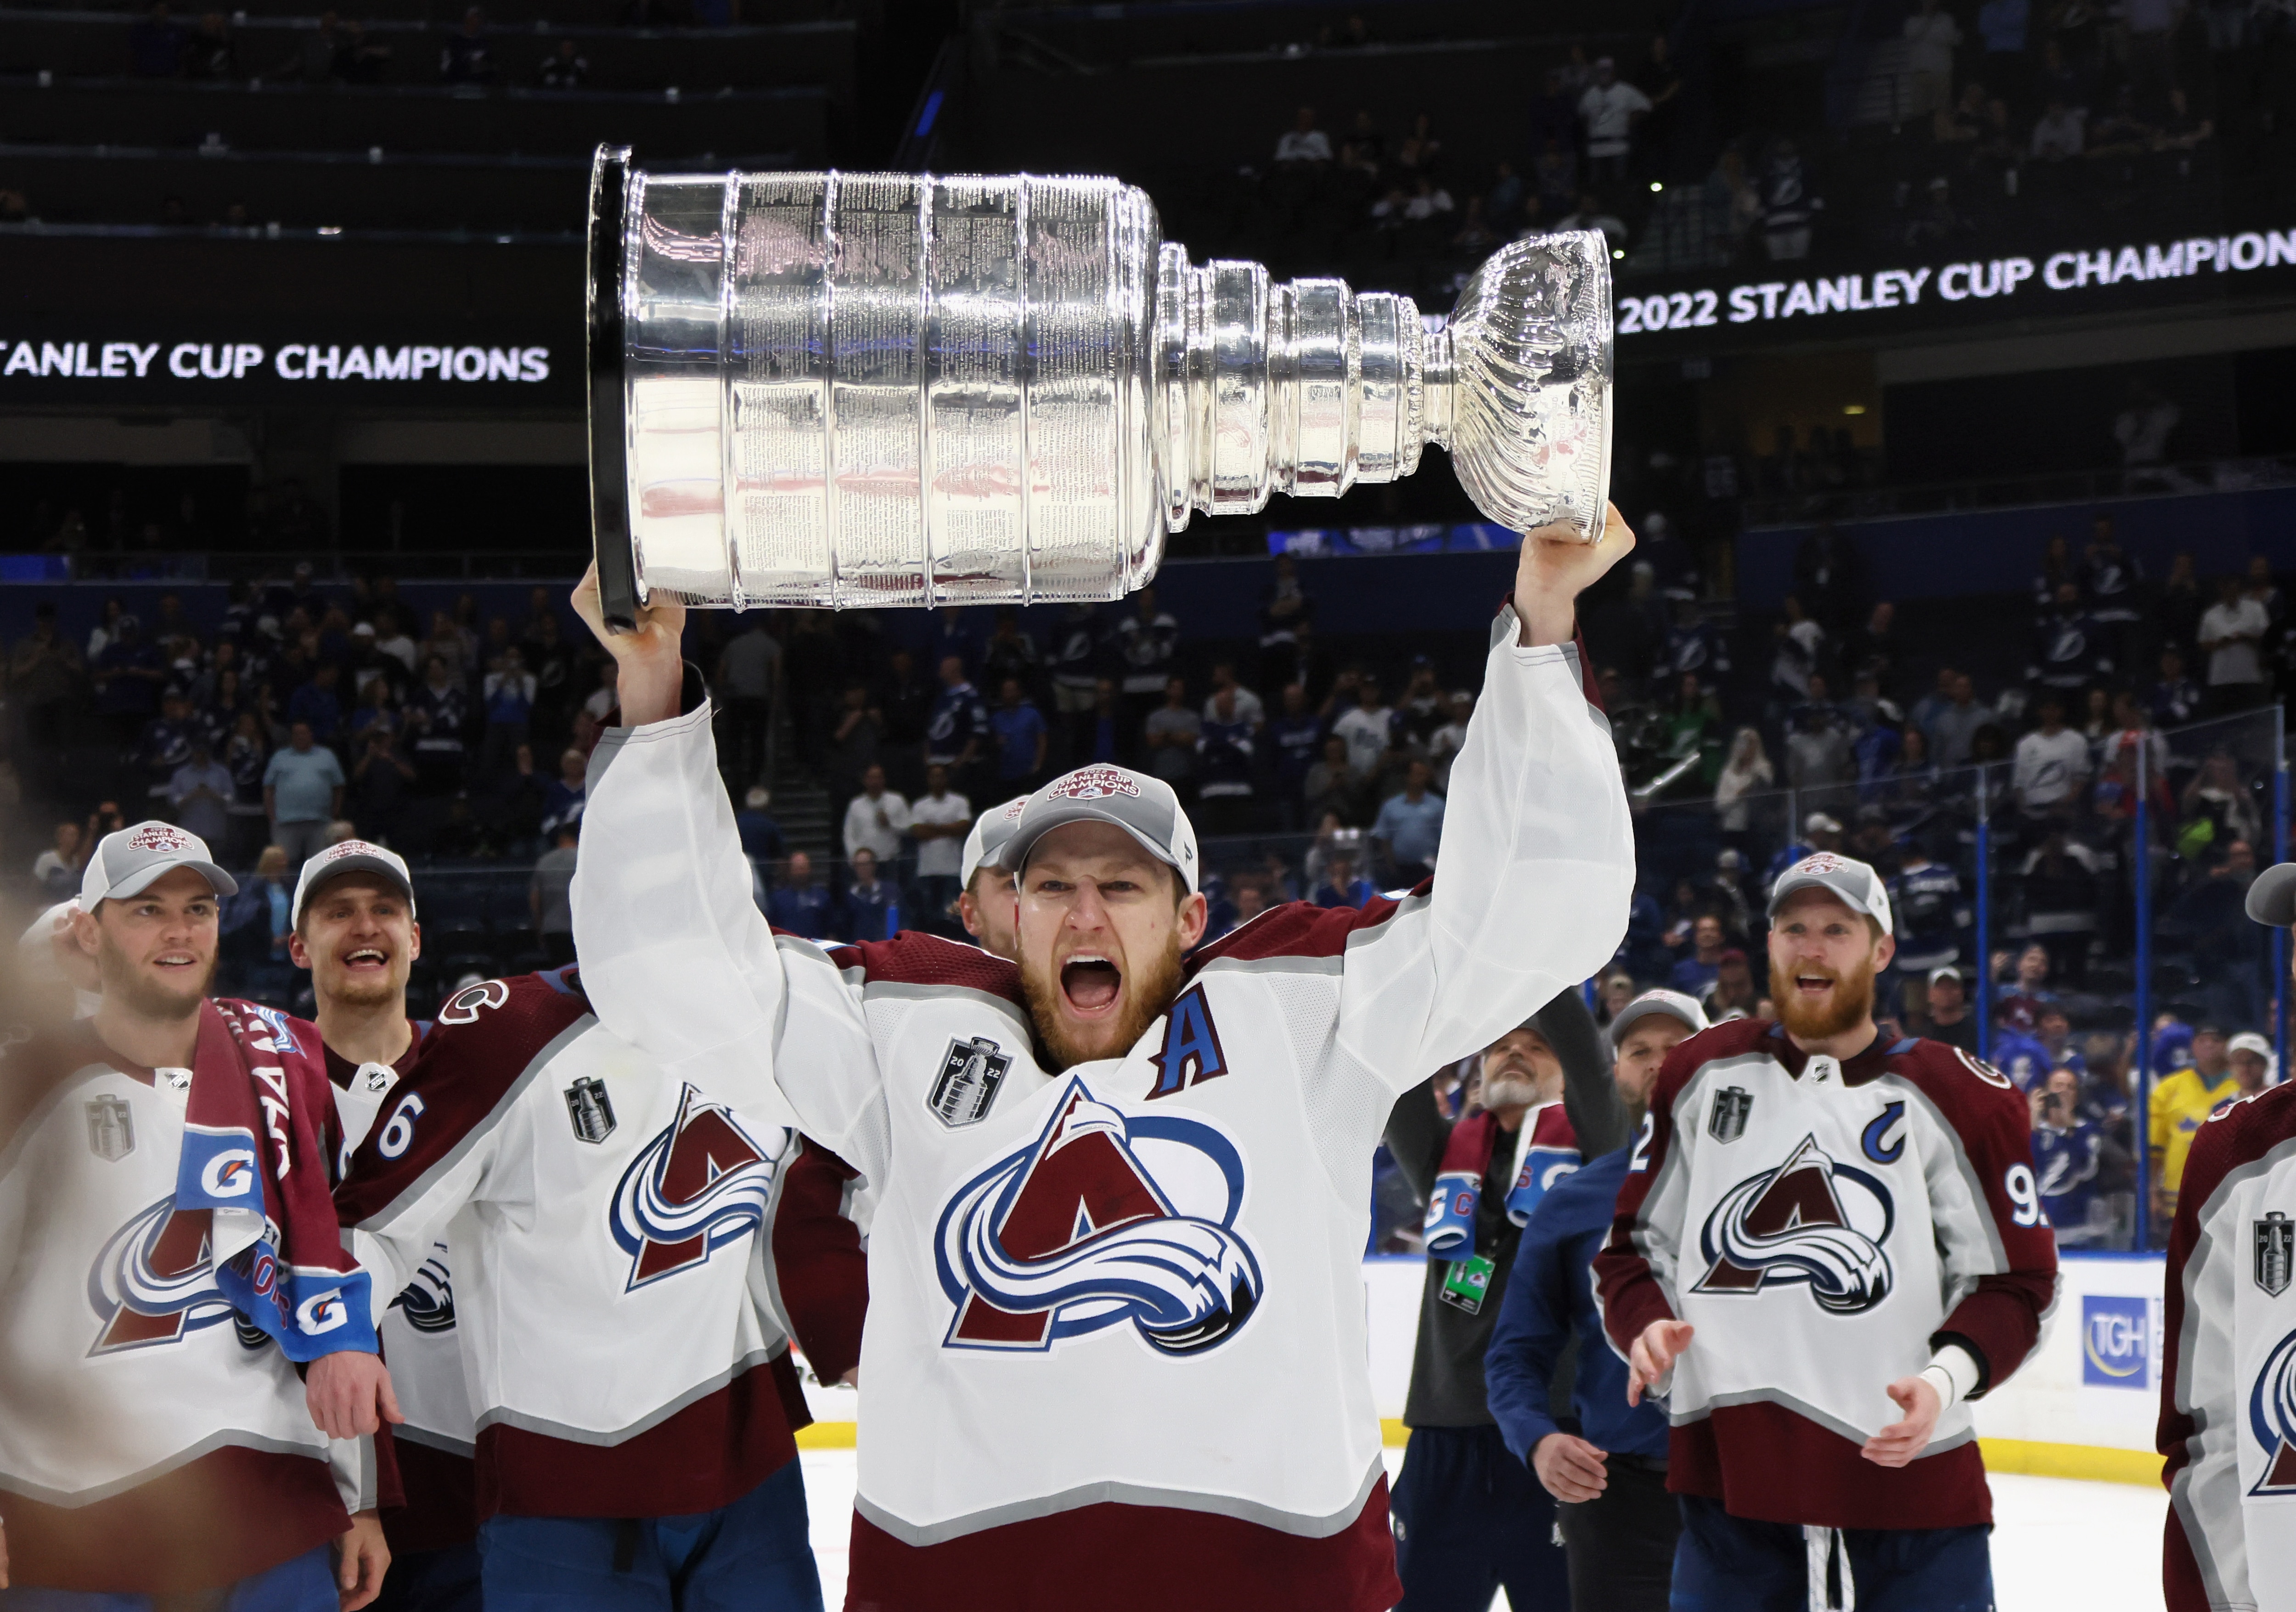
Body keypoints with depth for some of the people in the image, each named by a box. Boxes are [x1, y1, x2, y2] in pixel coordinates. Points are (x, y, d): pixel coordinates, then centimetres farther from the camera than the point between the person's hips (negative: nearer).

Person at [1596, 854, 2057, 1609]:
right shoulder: (1703, 1076, 10)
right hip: (1729, 1470, 2)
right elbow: (1634, 1243, 15)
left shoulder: (1958, 1100, 1)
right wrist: (1645, 1327, -5)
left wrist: (1948, 1376, -15)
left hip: (1910, 1468, -2)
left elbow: (2016, 1281, 3)